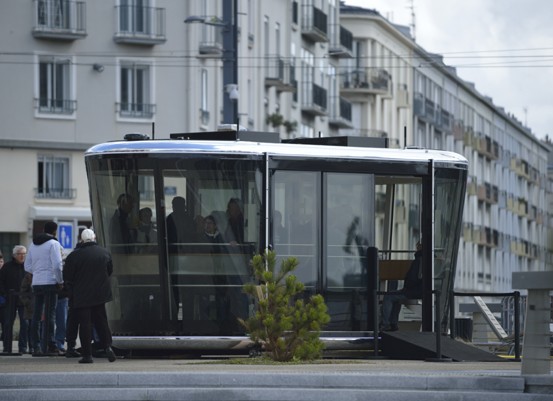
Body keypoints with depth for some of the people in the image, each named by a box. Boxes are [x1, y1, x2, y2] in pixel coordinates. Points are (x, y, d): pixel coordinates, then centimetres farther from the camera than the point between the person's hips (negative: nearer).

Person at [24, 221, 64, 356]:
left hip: (36, 283, 6)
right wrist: (60, 281, -5)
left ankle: (36, 347, 6)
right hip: (50, 283, -6)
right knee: (50, 314, -4)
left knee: (36, 316, 7)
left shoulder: (33, 244, 15)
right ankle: (47, 346, -7)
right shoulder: (53, 244, -7)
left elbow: (27, 266, 17)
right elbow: (57, 265, -16)